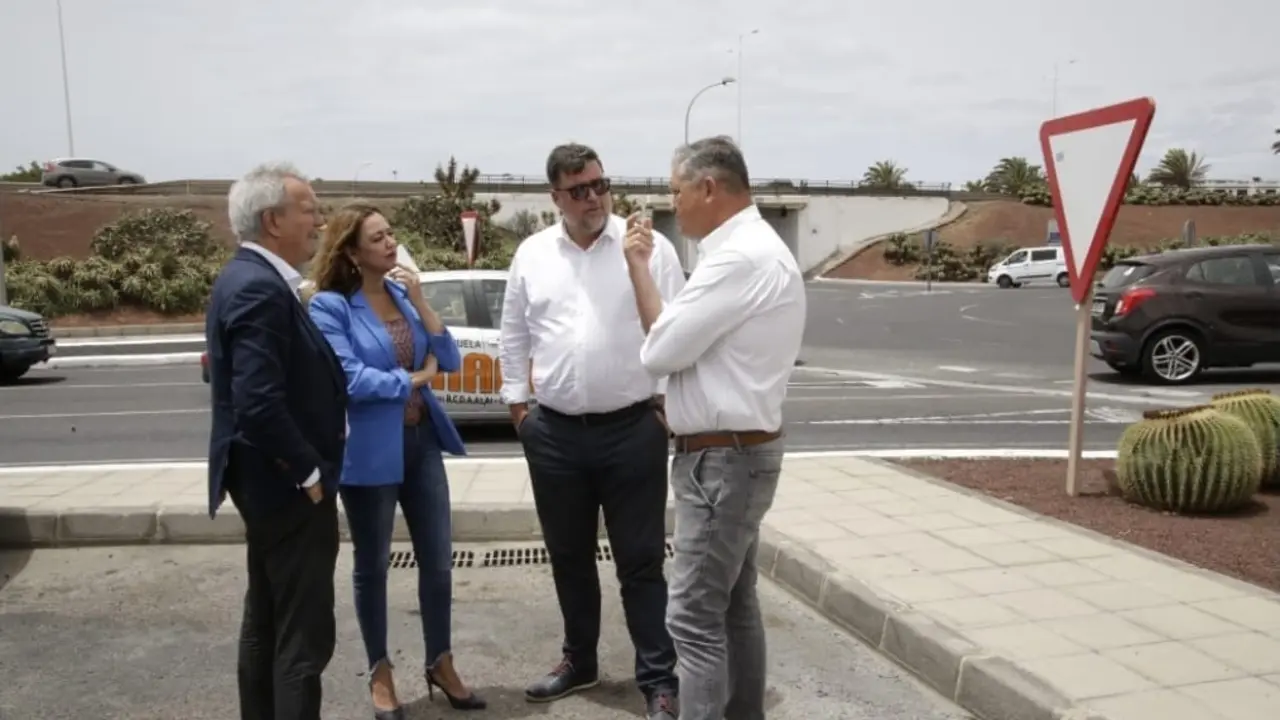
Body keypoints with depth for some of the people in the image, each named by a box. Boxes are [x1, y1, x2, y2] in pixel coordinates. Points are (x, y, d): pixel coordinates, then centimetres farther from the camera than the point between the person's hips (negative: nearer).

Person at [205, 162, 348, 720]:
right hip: (288, 487, -11)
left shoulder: (248, 276, 10)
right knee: (303, 637, -1)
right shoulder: (260, 288, -22)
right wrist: (309, 474, -17)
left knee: (267, 625, 21)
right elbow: (259, 403, -29)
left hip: (271, 482, 11)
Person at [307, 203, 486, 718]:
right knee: (372, 565, 11)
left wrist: (419, 303, -9)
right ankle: (380, 673, 29)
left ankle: (440, 664, 27)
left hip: (421, 440, 5)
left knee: (438, 559, 9)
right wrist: (413, 380, -7)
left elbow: (451, 362, 2)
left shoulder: (403, 292, 7)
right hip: (370, 450, -5)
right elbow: (350, 380, -20)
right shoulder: (330, 305, -11)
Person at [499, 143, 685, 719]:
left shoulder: (649, 246, -5)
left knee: (640, 560, 4)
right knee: (569, 558, 17)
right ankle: (579, 662, 36)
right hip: (553, 434, 4)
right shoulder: (531, 255, 6)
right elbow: (514, 337, 13)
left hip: (633, 429, -3)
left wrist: (666, 401, -6)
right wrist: (518, 406, 9)